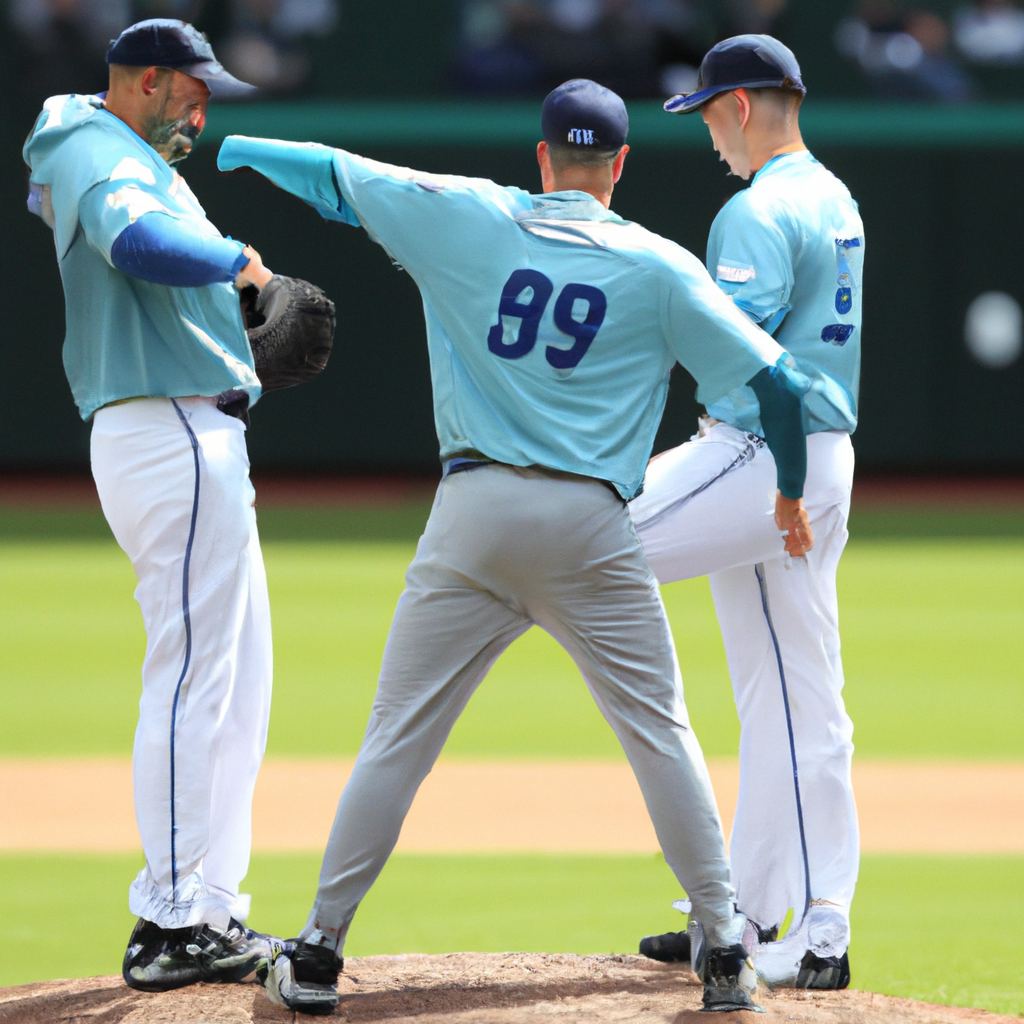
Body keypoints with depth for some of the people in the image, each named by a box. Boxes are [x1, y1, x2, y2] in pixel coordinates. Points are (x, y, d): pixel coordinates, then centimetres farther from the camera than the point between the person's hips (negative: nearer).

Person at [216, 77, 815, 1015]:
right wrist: (790, 493, 18)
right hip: (591, 527, -1)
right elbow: (775, 380, 1)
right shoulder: (660, 267, 3)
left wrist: (232, 148, 34)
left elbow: (334, 174, 14)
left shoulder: (467, 219, 6)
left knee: (399, 735, 5)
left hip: (475, 512, 1)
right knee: (660, 733, 7)